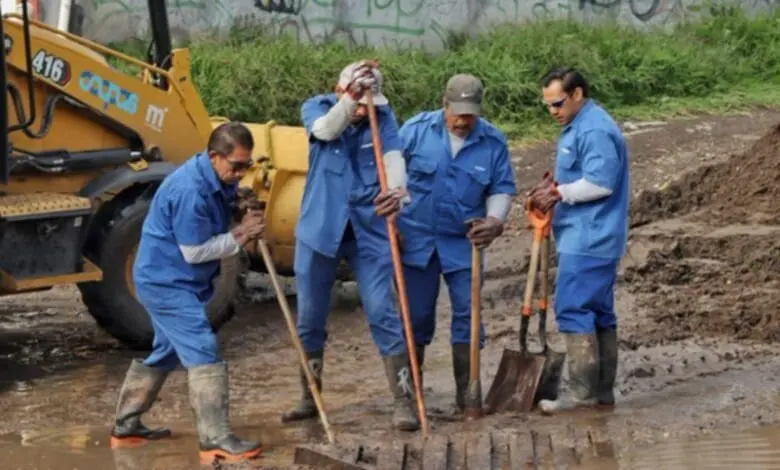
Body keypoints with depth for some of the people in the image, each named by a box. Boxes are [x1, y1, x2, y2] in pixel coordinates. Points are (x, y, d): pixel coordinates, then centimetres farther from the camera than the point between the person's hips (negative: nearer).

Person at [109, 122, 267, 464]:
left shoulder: (217, 179, 2)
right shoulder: (190, 190, -28)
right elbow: (194, 251, -25)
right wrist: (240, 237, -18)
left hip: (164, 280, 11)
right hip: (167, 281, -11)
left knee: (166, 352, 21)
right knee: (203, 353, -15)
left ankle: (126, 427, 31)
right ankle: (216, 440, -16)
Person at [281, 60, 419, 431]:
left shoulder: (382, 117, -2)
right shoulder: (316, 108, -3)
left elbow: (393, 156, -19)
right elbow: (326, 130, -27)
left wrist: (397, 189, -41)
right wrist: (351, 99, -45)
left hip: (369, 231, -1)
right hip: (320, 229, 1)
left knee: (382, 314, -7)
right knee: (310, 319, 9)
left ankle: (403, 402, -3)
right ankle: (309, 398, 25)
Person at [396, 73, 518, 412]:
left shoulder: (493, 142, -3)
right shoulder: (416, 130, -7)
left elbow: (502, 189, 5)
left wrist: (494, 220, -13)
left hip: (463, 243, 1)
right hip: (417, 239, -1)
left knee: (467, 313, -1)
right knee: (416, 315, 7)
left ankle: (467, 392, 7)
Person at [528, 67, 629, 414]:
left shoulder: (594, 131, -16)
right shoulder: (576, 127, 18)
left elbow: (600, 183, -23)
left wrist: (558, 192, -14)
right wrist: (554, 185, 8)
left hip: (588, 240, -11)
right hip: (590, 239, 11)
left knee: (574, 309, -11)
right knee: (600, 312, 11)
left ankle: (583, 390, -10)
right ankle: (603, 391, 16)